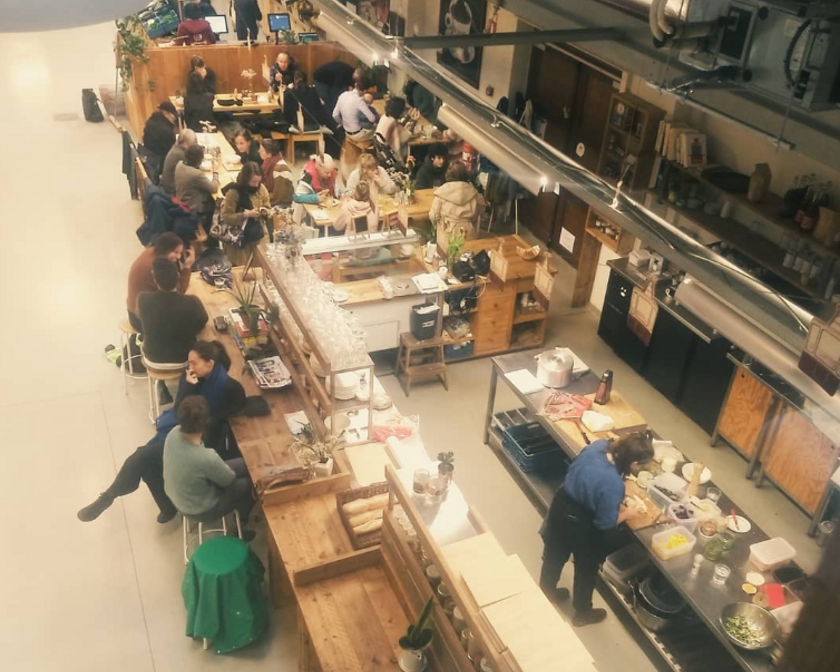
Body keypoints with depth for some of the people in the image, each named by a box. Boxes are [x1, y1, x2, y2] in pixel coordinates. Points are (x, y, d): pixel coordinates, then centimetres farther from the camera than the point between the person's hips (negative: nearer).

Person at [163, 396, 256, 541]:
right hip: (198, 509, -6)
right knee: (247, 483, 13)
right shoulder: (207, 458, -41)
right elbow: (229, 480, -17)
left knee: (244, 464, 14)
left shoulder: (174, 433, -22)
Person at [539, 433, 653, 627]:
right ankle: (582, 613, 46)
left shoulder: (598, 446, -17)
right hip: (580, 525, -7)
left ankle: (547, 592, 56)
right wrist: (626, 514, -4)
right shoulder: (613, 484, -37)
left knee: (555, 555, 30)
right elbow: (605, 523, -23)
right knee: (586, 569, 22)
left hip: (561, 505, 7)